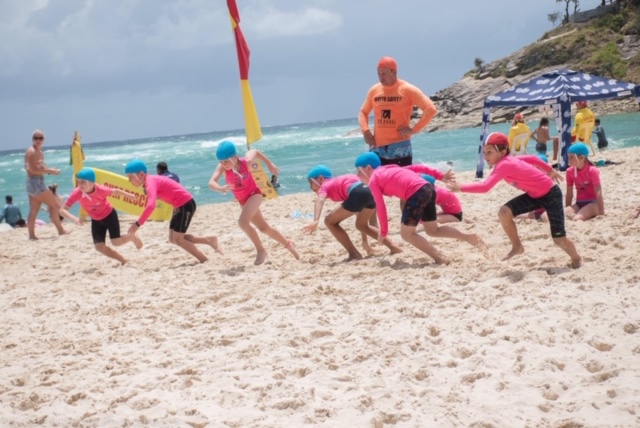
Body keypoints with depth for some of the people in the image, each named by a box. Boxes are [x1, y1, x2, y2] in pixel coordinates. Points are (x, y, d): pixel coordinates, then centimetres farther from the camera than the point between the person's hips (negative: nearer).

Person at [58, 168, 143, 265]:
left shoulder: (101, 190, -32)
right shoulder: (76, 193, -29)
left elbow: (115, 191, -11)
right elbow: (62, 210, -31)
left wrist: (131, 196, 3)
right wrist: (74, 219, -50)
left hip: (110, 215, -3)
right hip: (96, 220, 3)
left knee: (116, 242, -12)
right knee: (99, 247, -5)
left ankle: (132, 238, 23)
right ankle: (123, 261, 15)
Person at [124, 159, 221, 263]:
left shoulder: (150, 182, -22)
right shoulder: (150, 181, 7)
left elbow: (151, 206, -38)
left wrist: (137, 224, -35)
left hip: (186, 205, -10)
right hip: (180, 206, 10)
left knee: (178, 239, -6)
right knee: (173, 238, 9)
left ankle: (205, 261, 4)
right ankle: (209, 240, 17)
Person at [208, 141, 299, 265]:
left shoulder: (245, 162, -25)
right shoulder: (222, 167, -23)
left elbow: (254, 152, -3)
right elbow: (211, 183, -37)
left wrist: (270, 164, 9)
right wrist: (221, 188, -59)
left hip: (254, 194, -5)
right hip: (243, 200, 5)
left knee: (243, 222, -29)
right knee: (264, 228, 17)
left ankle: (261, 250, -14)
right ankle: (287, 244, 39)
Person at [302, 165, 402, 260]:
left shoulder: (325, 187, 18)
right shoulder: (337, 184, 39)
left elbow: (320, 200, -9)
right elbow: (358, 211, 42)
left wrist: (316, 221, -27)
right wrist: (364, 239, 48)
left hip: (359, 194, -8)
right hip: (372, 191, 8)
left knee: (330, 221, 11)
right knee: (361, 225, 33)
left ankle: (354, 254, 9)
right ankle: (394, 248, 27)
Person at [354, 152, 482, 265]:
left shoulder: (373, 181, 6)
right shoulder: (388, 169, 27)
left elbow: (381, 207, 1)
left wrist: (383, 232, 11)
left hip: (416, 194, -9)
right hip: (428, 189, 9)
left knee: (407, 234, 4)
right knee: (433, 230, 22)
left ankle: (440, 258, -3)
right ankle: (467, 237, 9)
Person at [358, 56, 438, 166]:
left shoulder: (407, 90, -6)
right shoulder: (374, 90, 7)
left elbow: (431, 109, -10)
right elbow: (363, 112, 21)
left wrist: (414, 130, -15)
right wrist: (365, 130, 2)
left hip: (400, 149, -4)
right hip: (377, 149, 4)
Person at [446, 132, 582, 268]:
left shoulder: (503, 165, -30)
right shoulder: (508, 160, -3)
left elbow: (485, 187, -40)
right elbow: (532, 158, 10)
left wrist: (460, 188, -38)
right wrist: (550, 170, 23)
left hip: (551, 194, -9)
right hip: (535, 195, 9)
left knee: (559, 239, -3)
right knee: (504, 212, -11)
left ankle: (576, 258, 26)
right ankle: (517, 246, 5)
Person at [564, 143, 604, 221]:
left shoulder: (592, 171, -13)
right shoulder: (570, 171, 1)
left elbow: (598, 193, -16)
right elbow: (569, 194, 8)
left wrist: (601, 214, -19)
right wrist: (567, 212, 9)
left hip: (593, 203, -5)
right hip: (579, 204, 5)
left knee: (577, 219, -35)